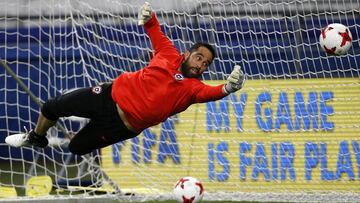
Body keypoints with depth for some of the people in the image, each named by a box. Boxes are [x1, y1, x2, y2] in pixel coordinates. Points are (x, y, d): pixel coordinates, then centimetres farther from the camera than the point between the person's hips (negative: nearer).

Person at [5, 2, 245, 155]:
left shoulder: (193, 88, -10)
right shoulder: (170, 55, -2)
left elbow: (210, 93, -30)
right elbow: (156, 33, 7)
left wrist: (227, 88, -53)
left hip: (123, 126, -2)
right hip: (112, 95, 3)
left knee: (74, 149, 1)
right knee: (52, 107, 12)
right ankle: (36, 137, 42)